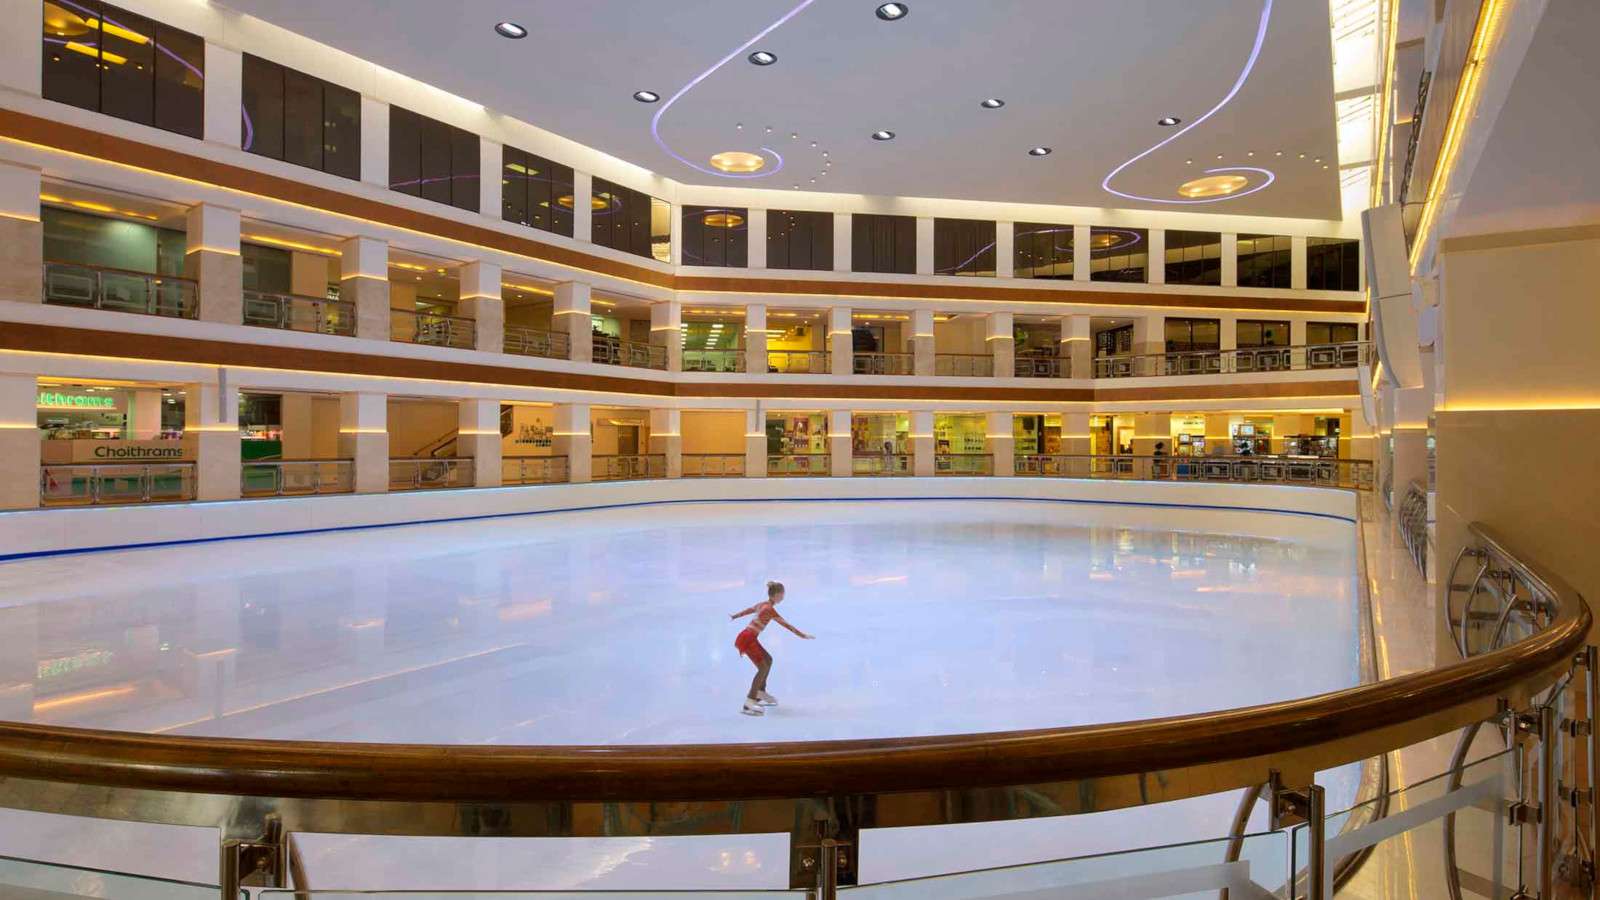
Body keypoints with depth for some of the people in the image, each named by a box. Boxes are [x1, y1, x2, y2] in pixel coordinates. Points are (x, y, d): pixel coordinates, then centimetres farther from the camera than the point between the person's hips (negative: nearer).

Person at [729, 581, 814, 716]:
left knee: (768, 660, 20)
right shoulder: (770, 609, -15)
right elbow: (786, 625, -16)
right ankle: (749, 702, -16)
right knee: (763, 668, -12)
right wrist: (802, 635, -14)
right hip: (748, 639, -10)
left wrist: (734, 616, 46)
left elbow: (748, 610, 29)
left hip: (748, 637, 10)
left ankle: (760, 692, 32)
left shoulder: (763, 604, 12)